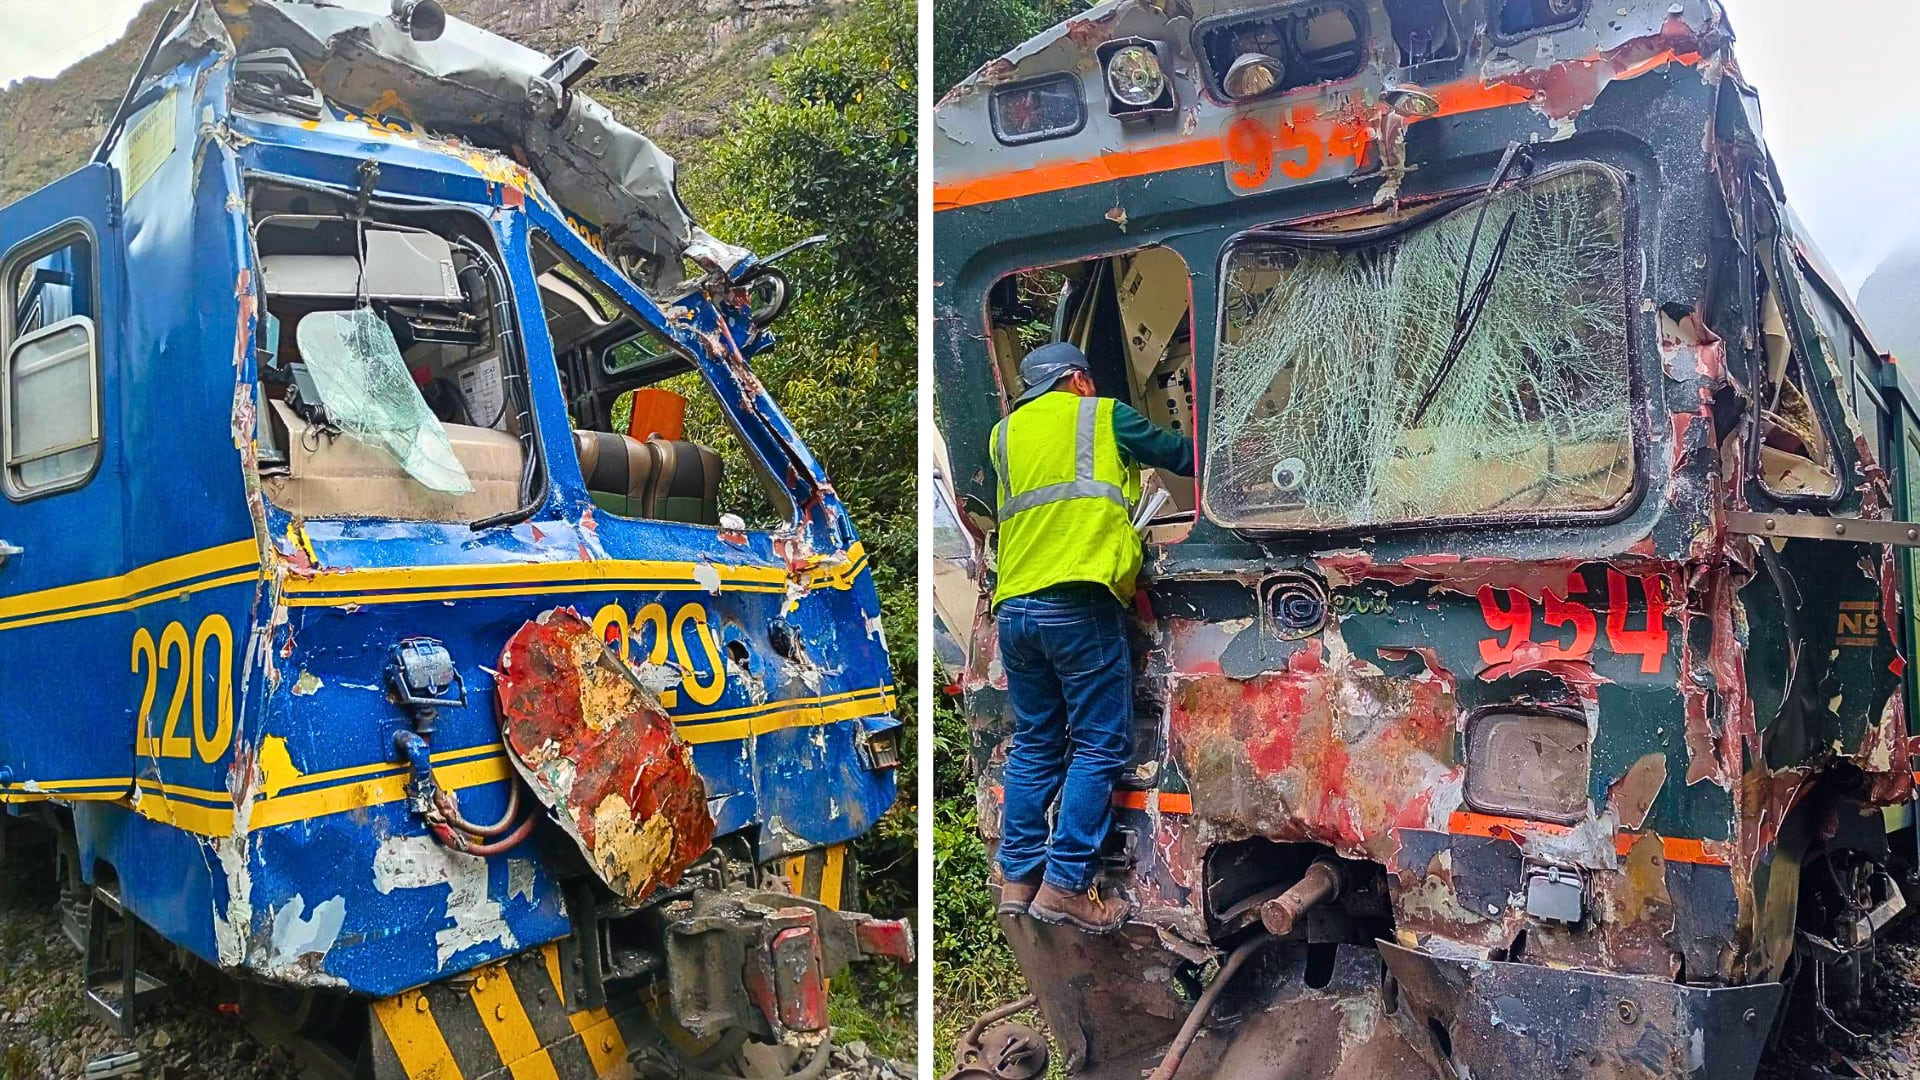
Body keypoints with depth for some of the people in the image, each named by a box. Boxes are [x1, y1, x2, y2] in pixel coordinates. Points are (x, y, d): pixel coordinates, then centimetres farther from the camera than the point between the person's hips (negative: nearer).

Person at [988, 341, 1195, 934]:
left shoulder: (1004, 433, 20)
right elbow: (1180, 455, 16)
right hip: (1079, 603, -6)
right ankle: (1068, 884, -3)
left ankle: (1019, 876, 15)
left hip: (1013, 606, 6)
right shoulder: (1104, 417, 7)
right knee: (1099, 746, 0)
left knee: (1034, 743, 15)